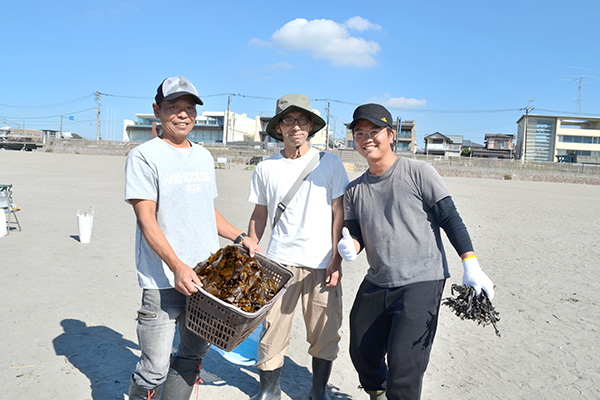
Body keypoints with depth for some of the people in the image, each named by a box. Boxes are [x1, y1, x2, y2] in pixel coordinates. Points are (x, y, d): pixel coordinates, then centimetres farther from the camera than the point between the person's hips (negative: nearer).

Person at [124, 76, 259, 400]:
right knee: (155, 368, -1)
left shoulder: (203, 156, 15)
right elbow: (146, 220, -14)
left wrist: (239, 237, 13)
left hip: (207, 276, 7)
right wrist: (177, 266, -23)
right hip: (164, 279, -6)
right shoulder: (144, 156, -6)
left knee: (194, 354, 16)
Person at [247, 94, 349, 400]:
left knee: (324, 334, 7)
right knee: (273, 331, 2)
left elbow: (339, 213, 1)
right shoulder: (265, 168, 7)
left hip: (321, 263, 0)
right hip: (279, 262, 1)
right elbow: (259, 216, 13)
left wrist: (336, 260, -6)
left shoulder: (329, 163, 3)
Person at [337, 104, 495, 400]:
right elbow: (354, 233, 12)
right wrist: (350, 247, -12)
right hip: (376, 284, 6)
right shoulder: (354, 190, 10)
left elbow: (450, 218, -6)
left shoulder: (417, 172, -6)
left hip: (422, 282, -6)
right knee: (362, 353, 17)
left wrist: (471, 265, -14)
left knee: (403, 367, -11)